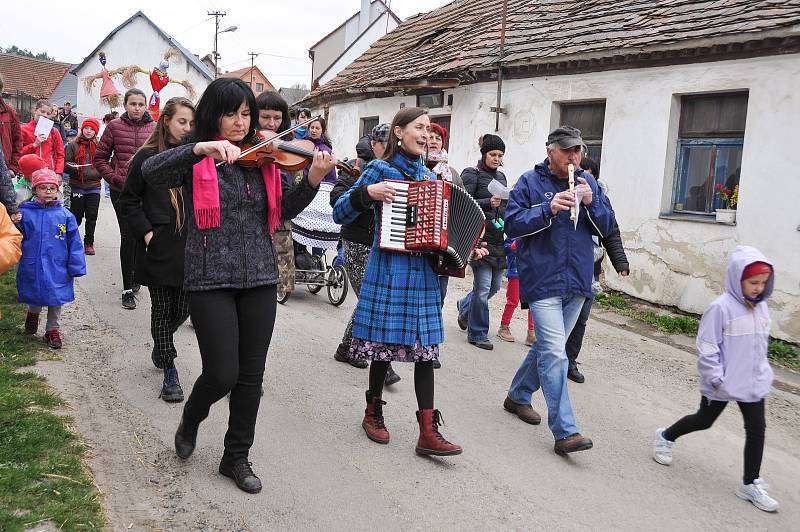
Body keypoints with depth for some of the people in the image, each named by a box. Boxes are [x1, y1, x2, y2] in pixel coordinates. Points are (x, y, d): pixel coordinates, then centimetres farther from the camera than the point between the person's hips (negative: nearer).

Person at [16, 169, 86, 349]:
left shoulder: (65, 215, -4)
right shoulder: (25, 212, -4)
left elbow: (74, 243, -3)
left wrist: (76, 267, -4)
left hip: (57, 269, 0)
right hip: (32, 268, 0)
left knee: (56, 299, 9)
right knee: (34, 297, 16)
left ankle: (52, 329, 26)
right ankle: (33, 313, 47)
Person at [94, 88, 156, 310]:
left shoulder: (154, 128, 4)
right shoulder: (115, 126, 2)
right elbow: (100, 158, 5)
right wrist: (114, 178, -6)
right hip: (122, 190, -2)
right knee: (128, 235, -6)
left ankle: (135, 276, 35)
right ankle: (128, 289, 1)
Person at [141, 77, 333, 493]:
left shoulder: (262, 158, 8)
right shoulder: (196, 158, -2)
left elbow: (284, 210, 4)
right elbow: (151, 173, -20)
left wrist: (313, 179, -11)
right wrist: (202, 148, -32)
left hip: (259, 279, 4)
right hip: (210, 279, -4)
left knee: (251, 376, 8)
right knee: (222, 374, -5)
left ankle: (236, 458, 26)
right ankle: (191, 420, 30)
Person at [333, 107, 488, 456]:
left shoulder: (428, 176, 15)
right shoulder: (380, 169, -2)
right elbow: (340, 214, -4)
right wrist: (367, 193, -19)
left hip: (424, 273, 5)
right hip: (388, 270, -5)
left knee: (425, 349, 2)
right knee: (385, 344, 3)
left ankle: (428, 433, 5)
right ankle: (373, 413, 26)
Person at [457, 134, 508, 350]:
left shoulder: (501, 176, 18)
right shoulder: (472, 174, -4)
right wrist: (489, 203, -23)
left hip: (498, 239, 8)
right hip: (480, 238, -7)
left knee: (495, 285, 13)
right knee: (483, 287, -6)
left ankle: (465, 305, 40)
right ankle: (477, 334, 7)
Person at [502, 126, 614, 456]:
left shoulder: (588, 182, 10)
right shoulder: (530, 182, -3)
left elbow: (607, 227, 8)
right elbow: (512, 224, -10)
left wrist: (591, 203, -11)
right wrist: (548, 209, -21)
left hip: (577, 282, 6)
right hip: (543, 281, -5)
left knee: (547, 347, 18)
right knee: (554, 354, -11)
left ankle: (518, 396, 38)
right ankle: (565, 432, -9)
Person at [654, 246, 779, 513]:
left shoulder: (761, 307, 2)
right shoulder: (721, 307, -19)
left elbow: (760, 345, 16)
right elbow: (707, 348, -18)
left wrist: (762, 373, 15)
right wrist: (716, 379, -19)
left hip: (753, 383, 6)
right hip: (722, 385, -6)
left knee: (757, 430, 5)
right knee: (704, 420, 10)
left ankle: (751, 484, 17)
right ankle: (666, 436, 36)